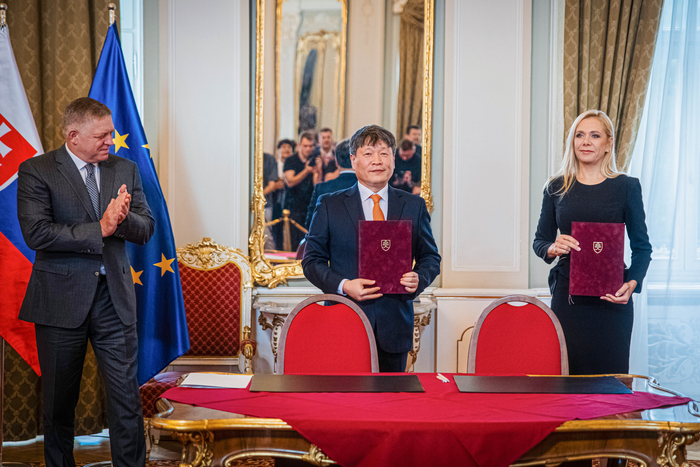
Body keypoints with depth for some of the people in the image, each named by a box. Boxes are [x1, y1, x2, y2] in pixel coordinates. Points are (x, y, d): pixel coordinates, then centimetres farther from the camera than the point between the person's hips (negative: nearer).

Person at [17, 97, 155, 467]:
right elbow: (36, 233, -17)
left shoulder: (125, 170, 9)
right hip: (61, 299, -2)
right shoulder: (36, 171, -5)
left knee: (126, 396, 1)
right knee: (59, 400, 11)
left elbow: (146, 229, 6)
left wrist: (123, 219, -17)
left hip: (114, 298, 3)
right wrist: (100, 229, -18)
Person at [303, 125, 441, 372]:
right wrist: (343, 286, -13)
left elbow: (430, 257, 14)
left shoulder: (414, 205, 10)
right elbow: (312, 261, 4)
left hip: (395, 325, 2)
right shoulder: (329, 205, 5)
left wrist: (419, 279, -8)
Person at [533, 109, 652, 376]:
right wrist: (553, 248, -11)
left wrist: (632, 283, -13)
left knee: (609, 374, -2)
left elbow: (642, 247, 4)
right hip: (566, 295, 1)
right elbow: (539, 241, 13)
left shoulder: (626, 187, 3)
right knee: (566, 372, -1)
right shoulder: (557, 188, 8)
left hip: (611, 298, -1)